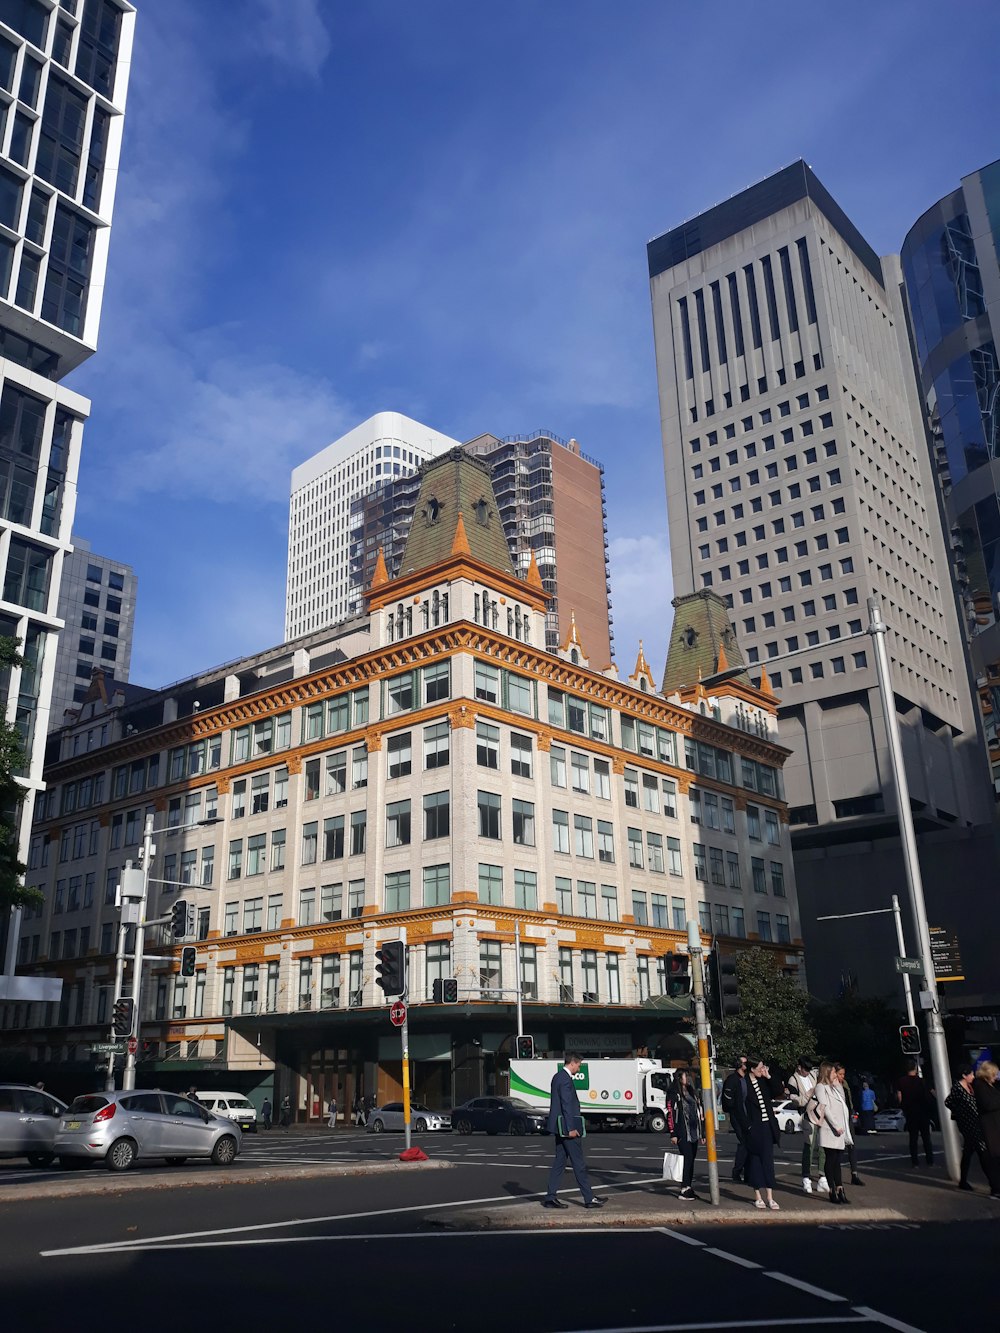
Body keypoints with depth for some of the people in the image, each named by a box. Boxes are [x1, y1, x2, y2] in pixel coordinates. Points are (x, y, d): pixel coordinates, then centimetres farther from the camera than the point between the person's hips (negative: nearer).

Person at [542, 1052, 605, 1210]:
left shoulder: (558, 1076, 14)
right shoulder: (565, 1079, -17)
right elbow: (567, 1105, -21)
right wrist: (571, 1128, -20)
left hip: (560, 1128, 10)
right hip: (567, 1127, -10)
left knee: (559, 1162, 11)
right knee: (579, 1164, -2)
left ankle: (550, 1198, 11)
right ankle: (589, 1198, 4)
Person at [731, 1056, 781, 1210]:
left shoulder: (763, 1081, 5)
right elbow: (738, 1108, -10)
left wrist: (769, 1077, -2)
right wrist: (747, 1127, -13)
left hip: (767, 1127, 5)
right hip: (754, 1129, -5)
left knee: (768, 1161, 4)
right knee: (755, 1161, 5)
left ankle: (769, 1197, 7)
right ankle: (758, 1197, 15)